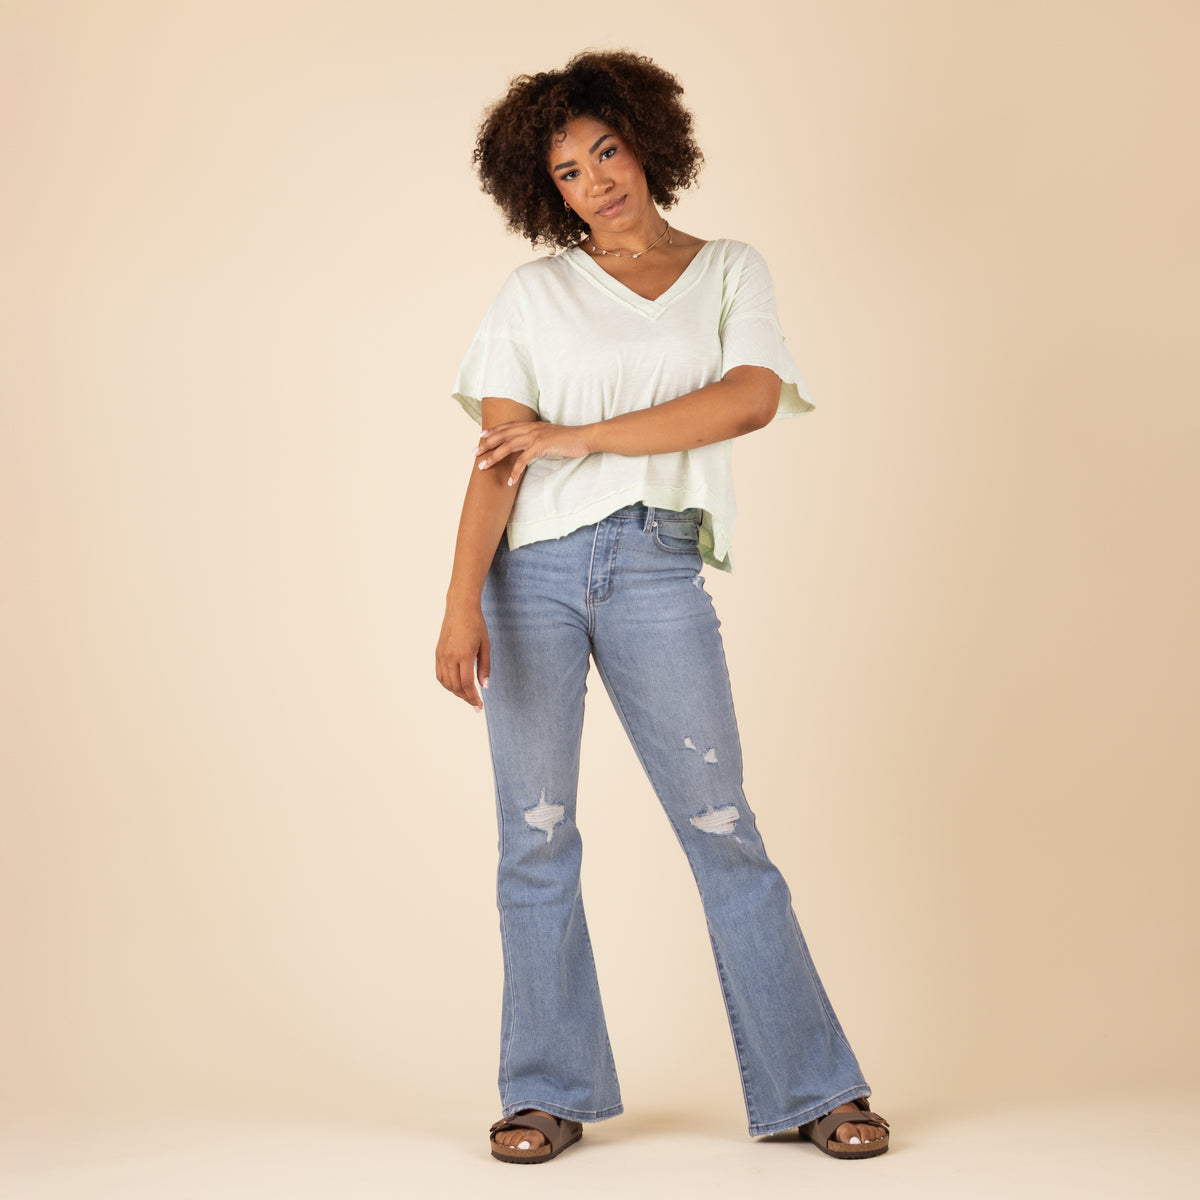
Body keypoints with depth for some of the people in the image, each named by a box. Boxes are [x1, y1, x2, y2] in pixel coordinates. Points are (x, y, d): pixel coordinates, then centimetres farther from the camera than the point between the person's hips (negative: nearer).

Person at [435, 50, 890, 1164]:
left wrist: (576, 437, -9)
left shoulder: (730, 270, 12)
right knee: (535, 835, 2)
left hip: (658, 570, 0)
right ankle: (548, 1092, 13)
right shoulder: (534, 294, 10)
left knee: (722, 829, 0)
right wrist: (461, 605, -12)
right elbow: (497, 457, 1)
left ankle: (814, 1086, 9)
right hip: (532, 569, 1)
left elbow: (751, 398, -7)